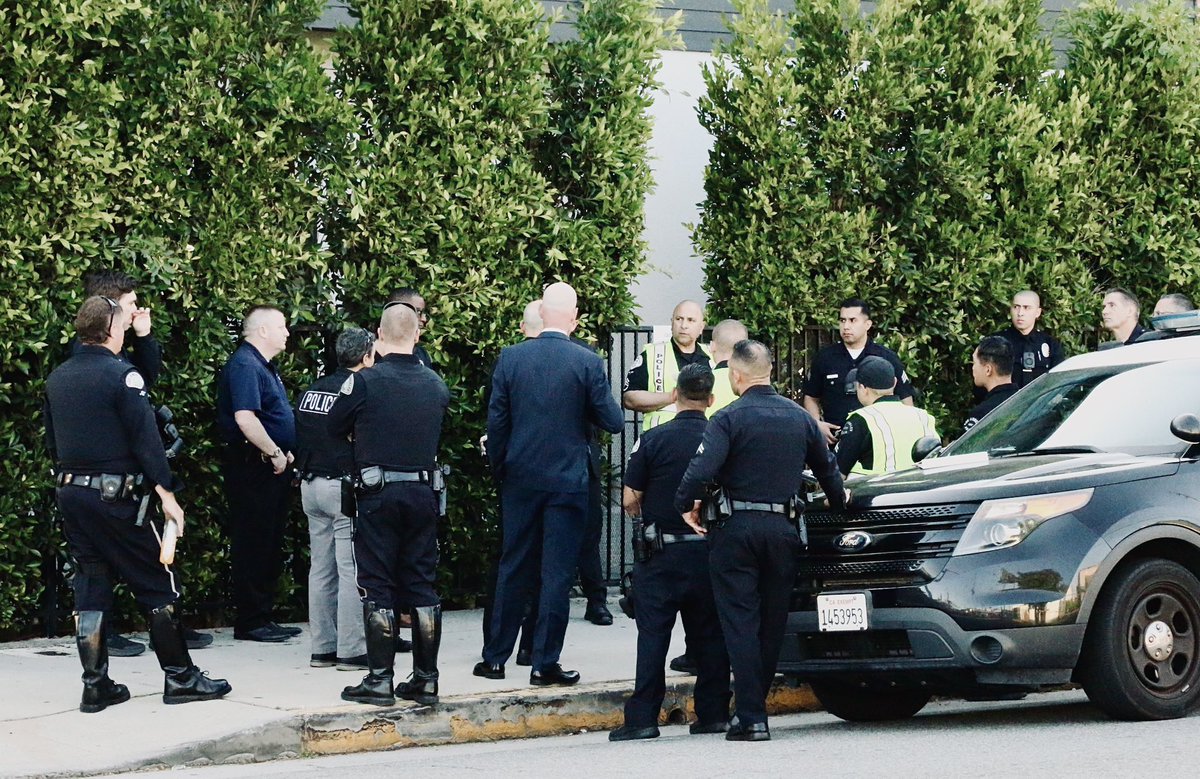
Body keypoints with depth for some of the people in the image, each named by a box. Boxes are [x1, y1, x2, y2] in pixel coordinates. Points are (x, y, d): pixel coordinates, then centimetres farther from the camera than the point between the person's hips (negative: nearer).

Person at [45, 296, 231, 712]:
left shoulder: (57, 379, 9)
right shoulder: (120, 375, -13)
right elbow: (146, 439, -15)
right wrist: (167, 494, -13)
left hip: (70, 493, 7)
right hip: (117, 495, -7)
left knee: (89, 589, 9)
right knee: (158, 584, 3)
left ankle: (95, 686, 8)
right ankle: (179, 676, 6)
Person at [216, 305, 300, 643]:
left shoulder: (265, 367, 19)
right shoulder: (244, 366, -15)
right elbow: (245, 418, -25)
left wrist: (285, 452, 15)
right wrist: (275, 453, -18)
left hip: (272, 467, 11)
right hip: (252, 466, -11)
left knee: (271, 546, 13)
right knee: (253, 545, -6)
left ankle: (263, 617, 20)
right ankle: (250, 623, -2)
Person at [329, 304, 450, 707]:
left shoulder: (364, 382, -10)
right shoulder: (436, 386, 3)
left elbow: (334, 427, 2)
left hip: (378, 492, -4)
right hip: (425, 492, 4)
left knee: (377, 587, 1)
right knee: (422, 585, 9)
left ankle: (380, 678, 0)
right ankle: (426, 678, 11)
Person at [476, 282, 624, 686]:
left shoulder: (510, 357, -3)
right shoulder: (588, 362, -10)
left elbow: (496, 422, 1)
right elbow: (613, 421, -6)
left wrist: (499, 471, 13)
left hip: (519, 481, 3)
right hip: (567, 482, -3)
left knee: (513, 569, 12)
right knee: (557, 573, 2)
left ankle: (495, 657, 16)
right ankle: (545, 663, 3)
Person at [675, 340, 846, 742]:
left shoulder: (729, 418, -9)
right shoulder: (800, 417, 8)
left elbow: (701, 470, -20)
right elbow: (827, 469, 20)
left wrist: (685, 506, -2)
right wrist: (838, 503, 39)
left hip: (736, 528, -4)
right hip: (783, 528, 5)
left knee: (740, 622, -2)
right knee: (773, 622, 13)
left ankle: (751, 718, -6)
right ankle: (753, 704, 19)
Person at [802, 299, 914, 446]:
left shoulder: (887, 358, 4)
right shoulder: (825, 357, 8)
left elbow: (906, 401, 9)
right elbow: (811, 398, 17)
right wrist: (817, 424, -1)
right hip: (834, 443, 1)